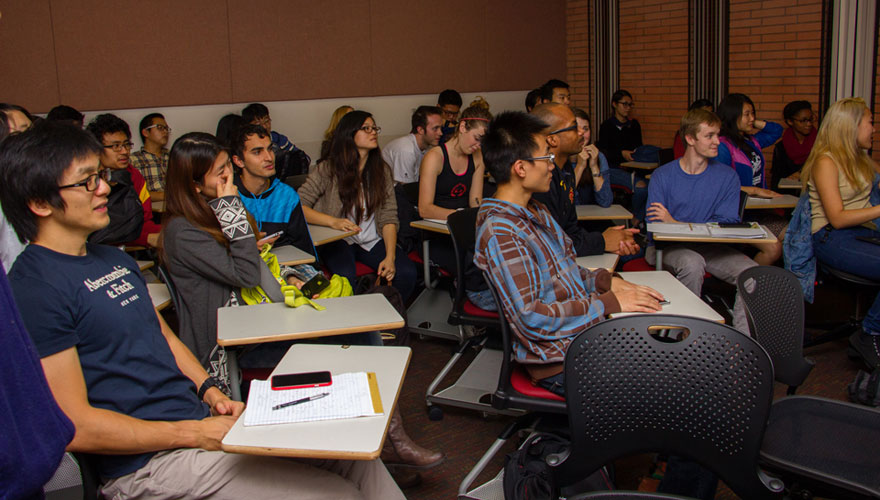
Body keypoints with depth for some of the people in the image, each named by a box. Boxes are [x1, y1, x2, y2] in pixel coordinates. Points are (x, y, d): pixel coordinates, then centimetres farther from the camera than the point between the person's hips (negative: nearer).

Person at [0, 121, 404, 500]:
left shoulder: (116, 260, 16)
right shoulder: (34, 289, -14)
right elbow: (75, 426, -17)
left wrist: (209, 391, 5)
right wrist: (196, 434, -16)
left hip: (199, 417, 9)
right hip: (147, 462, -9)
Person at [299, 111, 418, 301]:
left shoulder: (381, 170, 7)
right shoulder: (327, 170, -4)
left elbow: (388, 217, 1)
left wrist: (390, 257, -13)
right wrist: (333, 221, -26)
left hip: (372, 241, 4)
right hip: (336, 240, -3)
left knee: (407, 273, -22)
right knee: (346, 277, -35)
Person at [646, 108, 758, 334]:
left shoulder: (727, 177, 5)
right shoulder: (662, 176, 0)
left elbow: (727, 225, -4)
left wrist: (675, 223, -15)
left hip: (710, 247, 3)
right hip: (668, 247, -3)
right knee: (692, 263, -36)